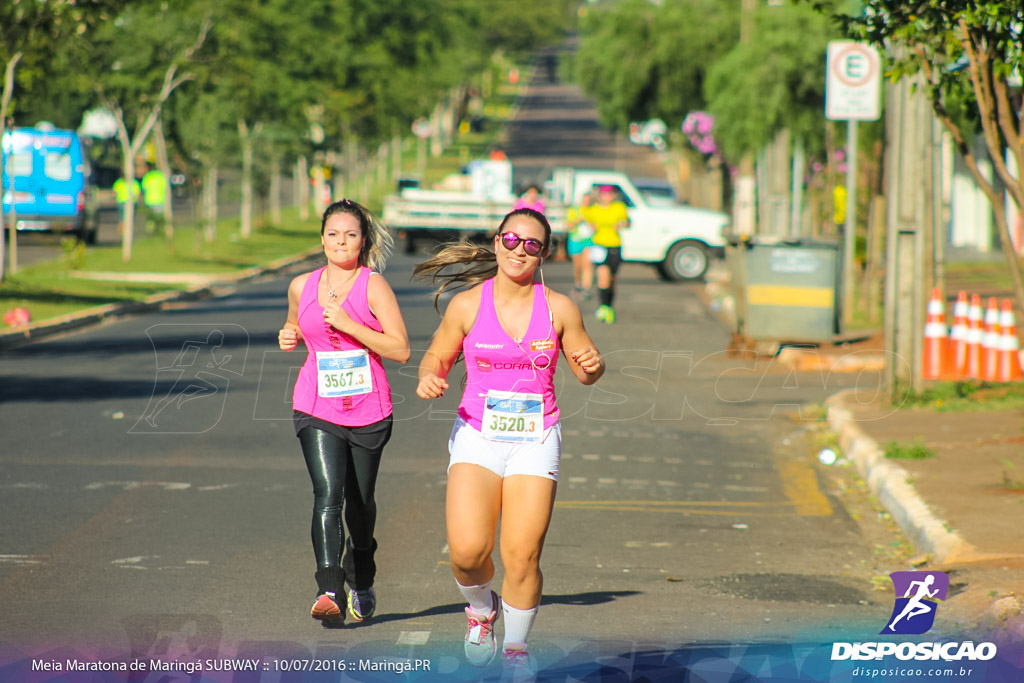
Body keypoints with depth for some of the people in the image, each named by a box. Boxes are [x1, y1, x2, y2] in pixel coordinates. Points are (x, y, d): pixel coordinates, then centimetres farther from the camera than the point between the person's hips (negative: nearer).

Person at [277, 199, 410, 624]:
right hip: (317, 410, 1)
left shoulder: (373, 285, -5)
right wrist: (288, 336, 5)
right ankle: (329, 591, -28)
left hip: (368, 410, -1)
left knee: (360, 502, 12)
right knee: (327, 496, -18)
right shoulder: (302, 287, 7)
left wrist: (349, 325, -19)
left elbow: (400, 349, -11)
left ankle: (361, 585, 36)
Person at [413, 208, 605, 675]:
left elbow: (584, 370, 9)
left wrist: (593, 366, -14)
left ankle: (516, 646, 18)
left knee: (522, 557, -7)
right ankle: (481, 609, 19)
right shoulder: (467, 305, -1)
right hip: (477, 437, 0)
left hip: (535, 441, 0)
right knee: (467, 551, -16)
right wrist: (428, 378, -12)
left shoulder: (558, 309, 0)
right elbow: (438, 356, 10)